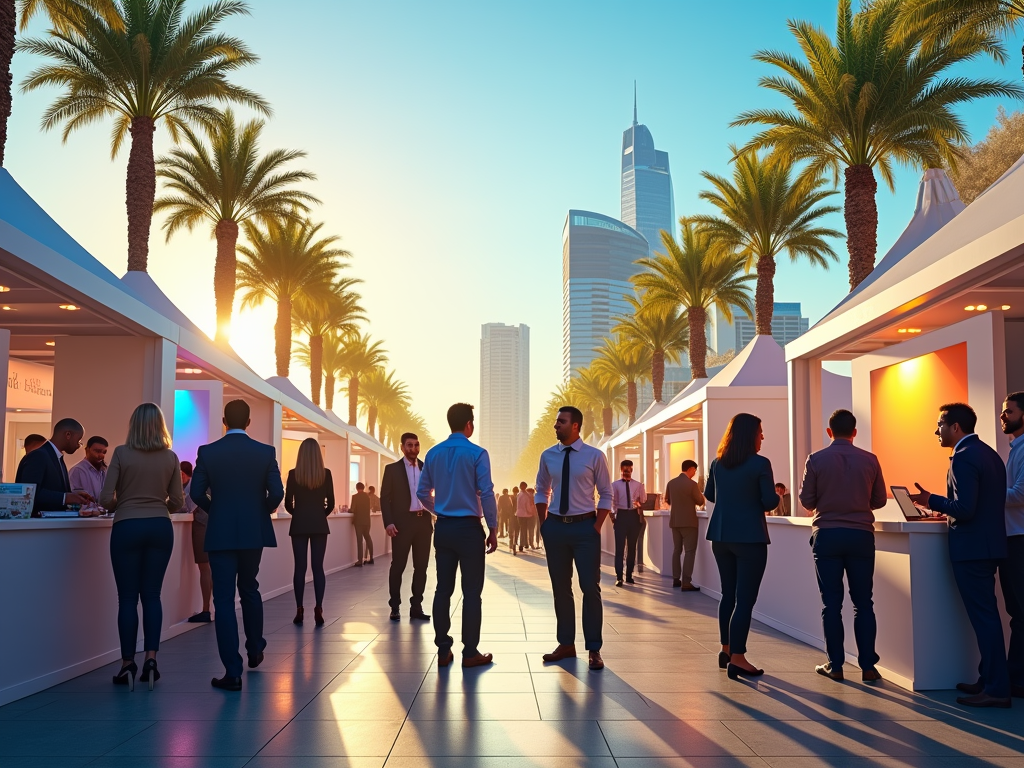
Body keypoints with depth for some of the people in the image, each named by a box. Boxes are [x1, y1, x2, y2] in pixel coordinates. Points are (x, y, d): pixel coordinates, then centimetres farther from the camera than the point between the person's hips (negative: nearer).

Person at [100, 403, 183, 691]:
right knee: (151, 595, 10)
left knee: (127, 597, 5)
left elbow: (106, 499, -7)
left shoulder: (122, 453, -5)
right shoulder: (170, 457, 2)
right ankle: (151, 657, 1)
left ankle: (128, 665, 9)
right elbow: (177, 502, 5)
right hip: (160, 528, 2)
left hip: (127, 527, -2)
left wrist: (123, 505, 14)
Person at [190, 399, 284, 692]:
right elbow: (276, 493, -8)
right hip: (254, 532, 2)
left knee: (224, 599, 0)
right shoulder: (265, 452, -4)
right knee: (249, 590, 23)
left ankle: (233, 673, -3)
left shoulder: (207, 452, -4)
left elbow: (196, 493, -5)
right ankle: (255, 651, 33)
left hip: (220, 534, -2)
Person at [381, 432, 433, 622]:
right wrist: (388, 523, -12)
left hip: (424, 522, 3)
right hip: (402, 522, -3)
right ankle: (395, 607, 12)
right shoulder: (392, 469, 3)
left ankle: (416, 607, 13)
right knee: (398, 566, 2)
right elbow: (385, 497, -2)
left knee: (421, 566, 6)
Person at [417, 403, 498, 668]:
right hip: (469, 528, -5)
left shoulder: (433, 453, 5)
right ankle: (470, 653, 5)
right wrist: (493, 529, -4)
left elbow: (423, 493, 11)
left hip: (443, 528, 5)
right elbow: (486, 494, -13)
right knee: (471, 591, 2)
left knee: (443, 589, 9)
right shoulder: (477, 454, -11)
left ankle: (443, 651, 14)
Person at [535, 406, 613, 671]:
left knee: (590, 587, -2)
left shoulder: (594, 456, -5)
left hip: (585, 527, -3)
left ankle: (594, 650, 8)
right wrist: (544, 523, 5)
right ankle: (566, 644, 23)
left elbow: (606, 494, 0)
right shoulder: (548, 456, 4)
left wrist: (597, 526, -8)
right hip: (555, 527, 3)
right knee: (560, 587, 10)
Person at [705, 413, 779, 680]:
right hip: (750, 537, -6)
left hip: (721, 536, 6)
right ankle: (737, 658, -4)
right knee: (745, 598, -3)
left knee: (728, 594, 18)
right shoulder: (760, 464, -12)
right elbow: (770, 502, -10)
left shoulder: (717, 463, 5)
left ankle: (727, 649, 27)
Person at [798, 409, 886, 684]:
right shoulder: (869, 460, -2)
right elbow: (879, 500, 6)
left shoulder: (816, 459, -6)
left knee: (831, 603, 5)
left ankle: (835, 665, 9)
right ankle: (868, 666, 7)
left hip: (827, 535, -1)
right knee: (863, 603, 7)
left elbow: (807, 501, -1)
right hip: (861, 535, 1)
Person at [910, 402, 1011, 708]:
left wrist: (932, 500, -9)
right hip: (989, 544, 10)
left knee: (983, 617, -5)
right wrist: (949, 510, 18)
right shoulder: (988, 453, 14)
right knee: (986, 615, 15)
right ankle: (990, 679, 23)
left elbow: (964, 509, -23)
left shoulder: (963, 458, -17)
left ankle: (997, 689, -1)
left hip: (972, 548, -10)